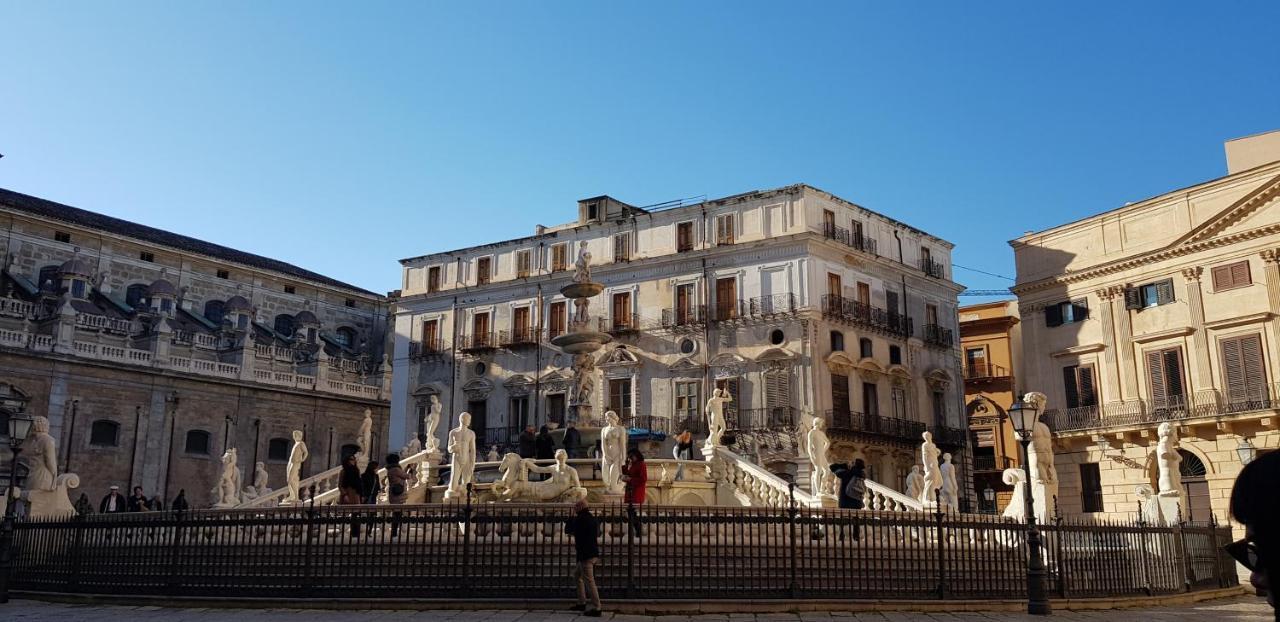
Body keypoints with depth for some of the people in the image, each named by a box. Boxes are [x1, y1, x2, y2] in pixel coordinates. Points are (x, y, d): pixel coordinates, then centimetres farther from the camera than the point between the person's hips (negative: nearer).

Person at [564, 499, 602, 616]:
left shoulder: (580, 519, -15)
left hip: (586, 555, -10)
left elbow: (567, 530, -6)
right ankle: (582, 603, 26)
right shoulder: (593, 519, 12)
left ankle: (596, 608, -7)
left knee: (589, 581, -7)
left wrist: (572, 516, 6)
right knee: (577, 574, 23)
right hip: (593, 553, 10)